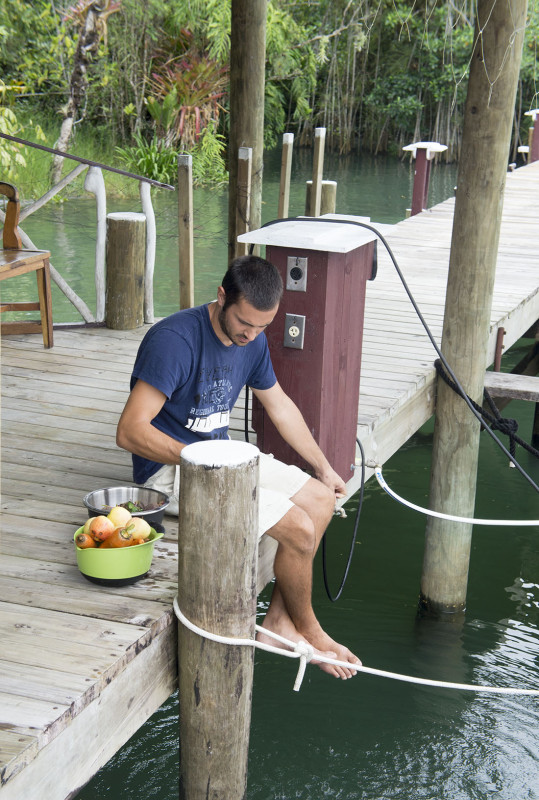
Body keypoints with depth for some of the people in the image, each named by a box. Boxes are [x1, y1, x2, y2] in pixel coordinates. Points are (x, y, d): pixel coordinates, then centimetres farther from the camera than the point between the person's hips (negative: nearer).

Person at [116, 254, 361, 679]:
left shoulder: (252, 340, 1)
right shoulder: (174, 340, -25)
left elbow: (279, 404, 18)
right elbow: (130, 431, -28)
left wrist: (324, 468, 20)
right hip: (172, 466, -9)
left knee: (322, 499, 4)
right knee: (299, 528, -17)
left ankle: (279, 620, 10)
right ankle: (308, 630, 8)